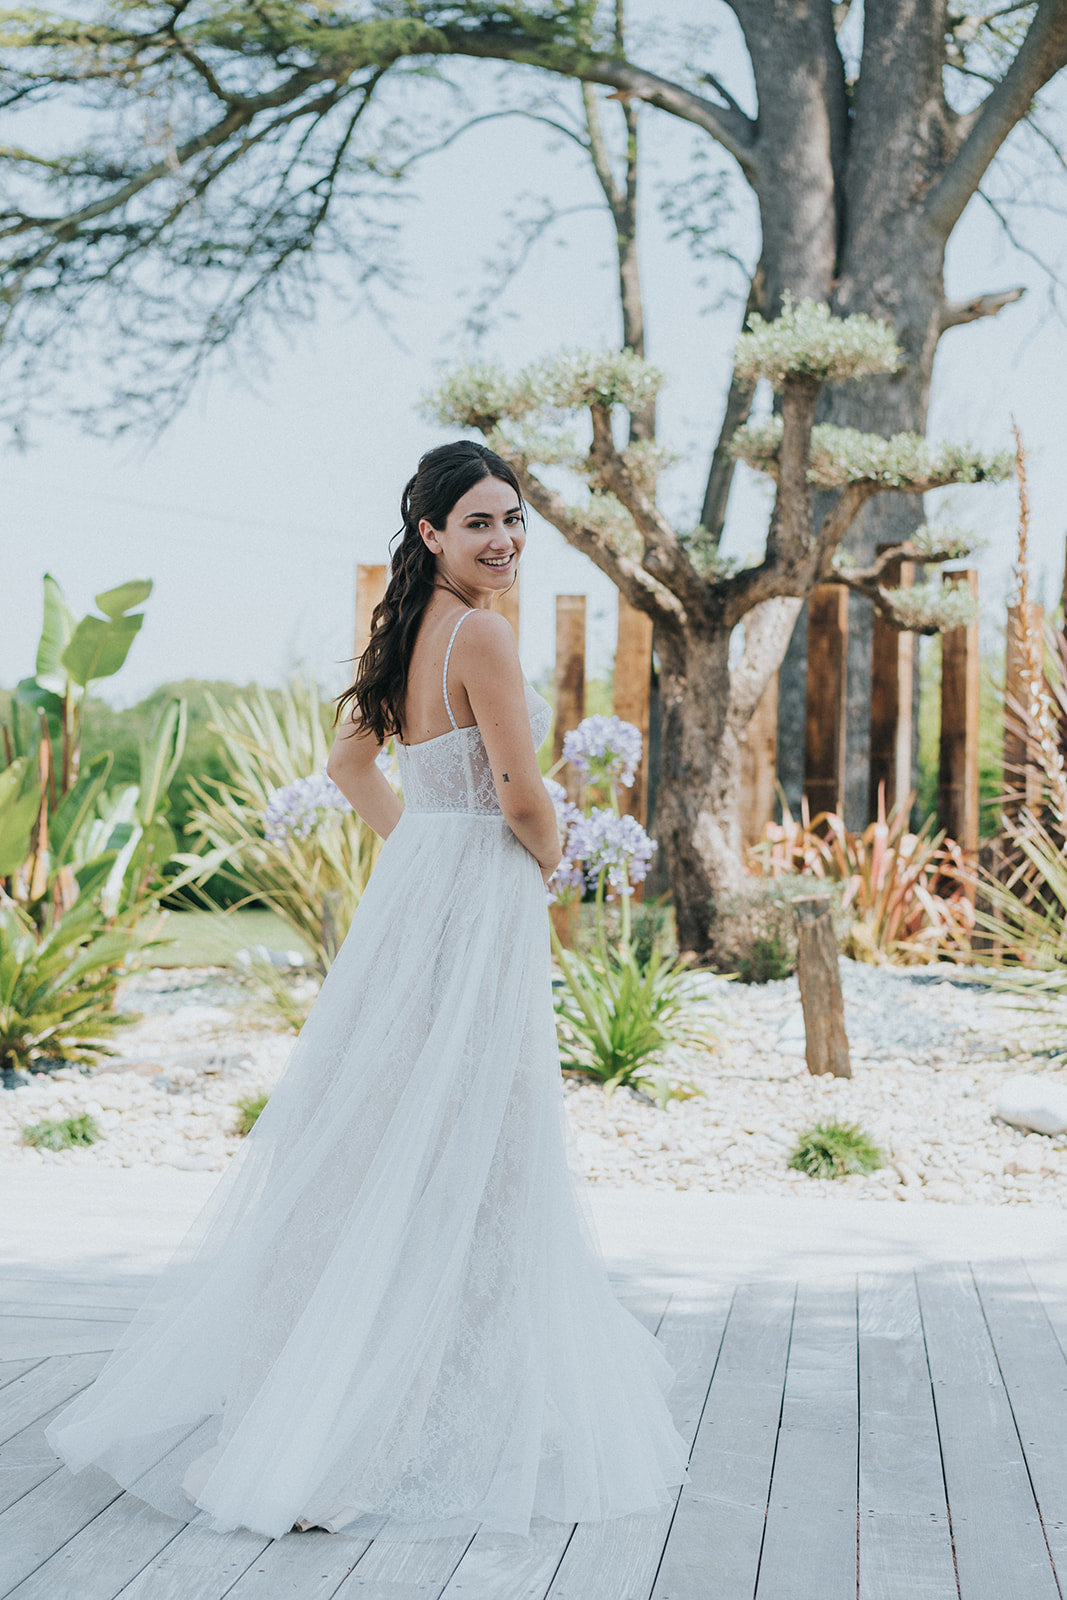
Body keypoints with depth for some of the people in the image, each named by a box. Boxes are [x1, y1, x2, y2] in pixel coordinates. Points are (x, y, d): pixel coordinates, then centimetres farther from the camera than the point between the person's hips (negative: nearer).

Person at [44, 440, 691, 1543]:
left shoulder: (409, 629, 12)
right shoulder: (479, 634, -16)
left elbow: (349, 762, 22)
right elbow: (520, 796, -18)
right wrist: (550, 863, 1)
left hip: (415, 882, 9)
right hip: (479, 906, -9)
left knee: (385, 1141, 17)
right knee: (459, 1162, -4)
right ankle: (345, 1439, -1)